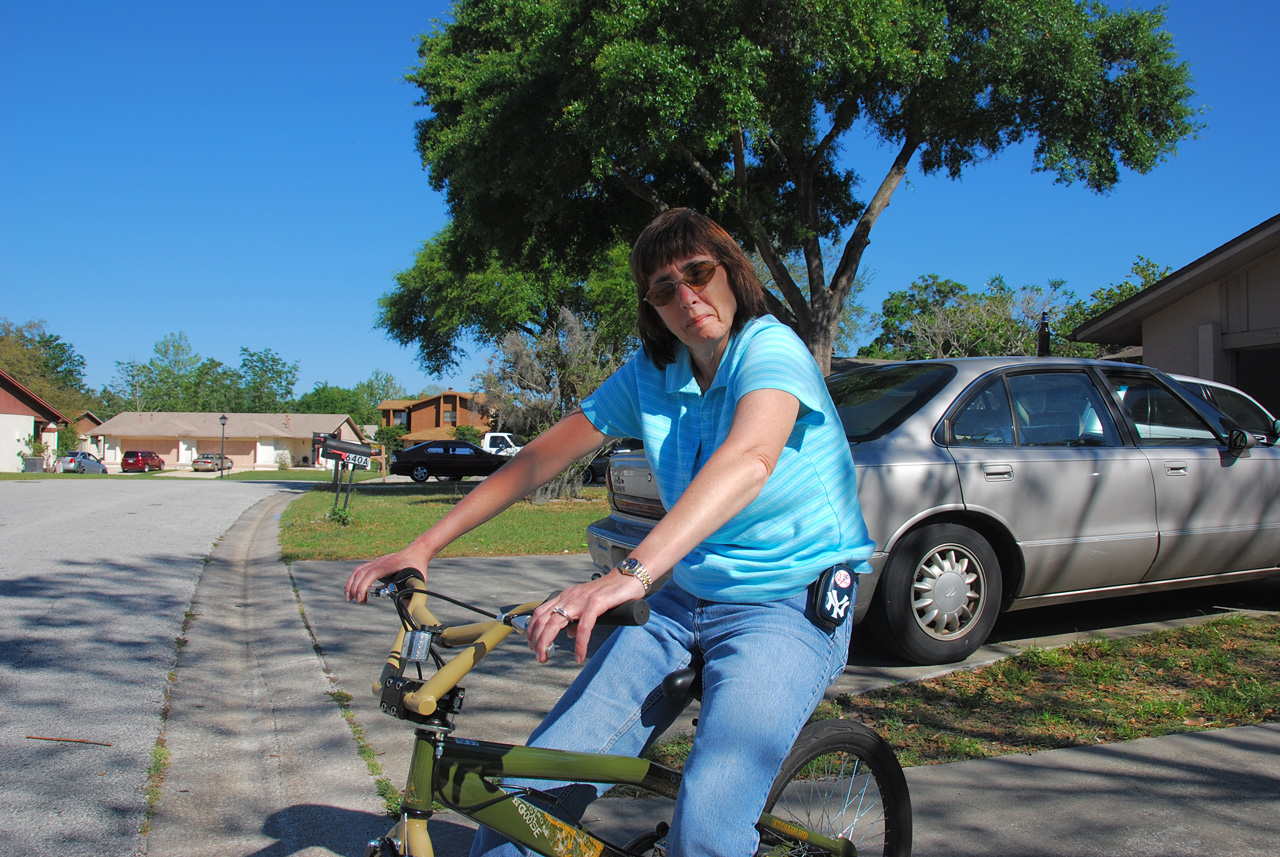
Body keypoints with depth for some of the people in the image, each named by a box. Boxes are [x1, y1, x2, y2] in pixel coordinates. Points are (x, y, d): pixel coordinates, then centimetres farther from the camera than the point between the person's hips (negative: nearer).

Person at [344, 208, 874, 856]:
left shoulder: (771, 348, -15)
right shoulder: (649, 374, 4)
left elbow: (750, 457, -36)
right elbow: (541, 457, 6)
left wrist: (631, 573, -49)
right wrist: (424, 545, -1)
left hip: (791, 608, -5)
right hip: (682, 599, 5)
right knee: (538, 786, -10)